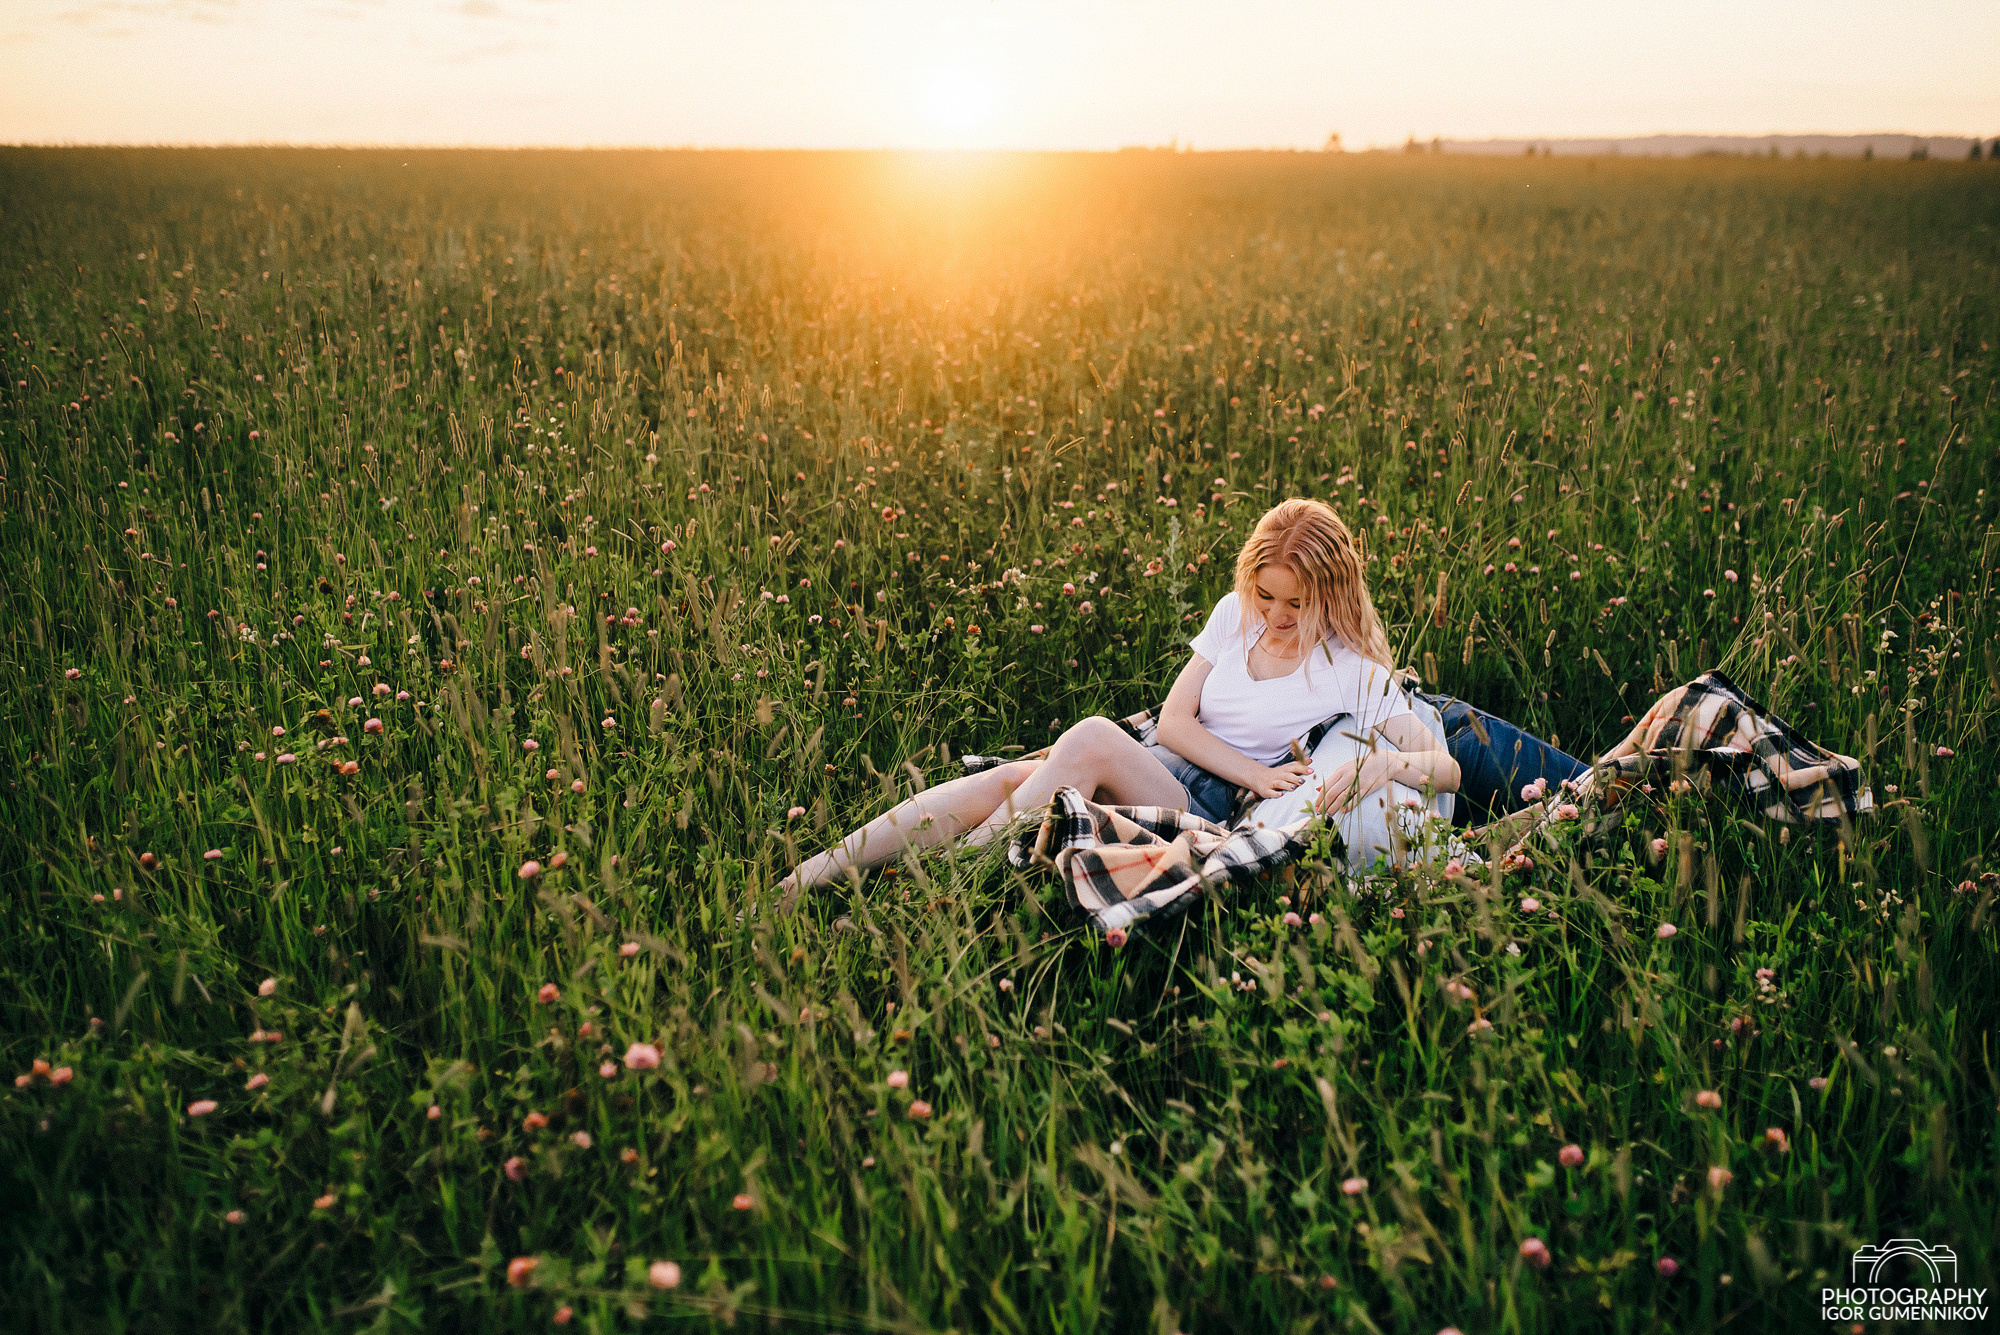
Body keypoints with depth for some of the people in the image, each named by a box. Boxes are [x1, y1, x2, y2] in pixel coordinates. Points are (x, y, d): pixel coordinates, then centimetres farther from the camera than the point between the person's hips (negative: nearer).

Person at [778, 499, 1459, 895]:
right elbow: (1174, 719, 6)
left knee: (1092, 737, -34)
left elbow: (1448, 768, -5)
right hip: (1152, 769, 5)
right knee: (1007, 779, -24)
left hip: (1211, 811, -5)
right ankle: (796, 885, -30)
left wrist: (1385, 761, -27)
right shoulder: (1236, 615, 12)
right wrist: (1256, 773, -8)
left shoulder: (1355, 669, -1)